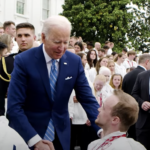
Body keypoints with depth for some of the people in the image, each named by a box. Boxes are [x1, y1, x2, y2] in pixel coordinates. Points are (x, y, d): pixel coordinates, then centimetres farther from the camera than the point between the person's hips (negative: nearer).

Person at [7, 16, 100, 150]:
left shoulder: (74, 61, -4)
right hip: (27, 137, -3)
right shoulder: (24, 61, -14)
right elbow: (14, 107, -17)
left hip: (61, 138, 4)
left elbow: (88, 99, -2)